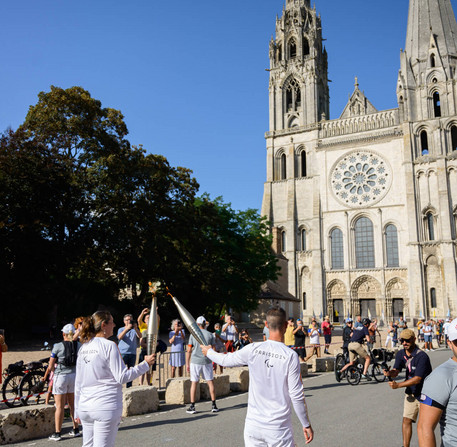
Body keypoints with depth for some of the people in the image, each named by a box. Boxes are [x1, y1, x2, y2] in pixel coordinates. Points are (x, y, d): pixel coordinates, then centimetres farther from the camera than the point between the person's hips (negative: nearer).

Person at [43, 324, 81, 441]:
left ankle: (57, 433, 10)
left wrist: (45, 377, 12)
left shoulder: (57, 346, -9)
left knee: (60, 407, 4)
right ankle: (76, 430, 22)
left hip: (60, 377, -3)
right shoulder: (79, 346, -1)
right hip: (74, 376, 4)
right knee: (73, 404, 15)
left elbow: (50, 366, -4)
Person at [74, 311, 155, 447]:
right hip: (106, 408, -7)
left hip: (85, 408, 7)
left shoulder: (83, 348, 9)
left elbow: (78, 383, 13)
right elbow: (122, 377, -12)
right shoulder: (109, 346, -11)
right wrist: (145, 364, -3)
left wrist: (77, 411, 20)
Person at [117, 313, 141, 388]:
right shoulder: (121, 329, 7)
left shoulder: (135, 330, 12)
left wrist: (135, 328, -24)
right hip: (123, 353, -3)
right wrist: (127, 328, -25)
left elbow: (140, 336, -6)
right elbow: (119, 337, -13)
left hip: (132, 353, 3)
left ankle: (129, 387, 14)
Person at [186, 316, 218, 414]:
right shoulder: (210, 335, 1)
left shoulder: (193, 335, -3)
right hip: (207, 361, 1)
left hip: (195, 362, -1)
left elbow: (189, 351, -3)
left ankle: (192, 407, 6)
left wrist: (187, 364, 4)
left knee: (194, 383, 5)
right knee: (210, 382, 10)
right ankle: (214, 405, 13)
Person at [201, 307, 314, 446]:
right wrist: (306, 425, 2)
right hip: (279, 429, -2)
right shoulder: (290, 356, -13)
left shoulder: (253, 350, -6)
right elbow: (296, 395, -11)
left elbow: (226, 360, 10)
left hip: (253, 426, 3)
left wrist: (208, 351, 30)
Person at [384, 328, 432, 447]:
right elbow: (396, 371, -5)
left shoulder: (422, 356, -23)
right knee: (406, 420, 6)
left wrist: (398, 385, -29)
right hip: (410, 393, 6)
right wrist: (389, 373, -30)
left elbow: (417, 379, -26)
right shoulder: (400, 354, 0)